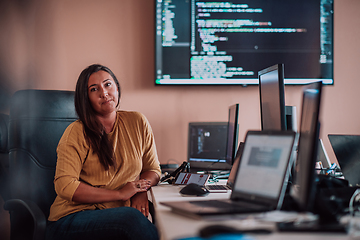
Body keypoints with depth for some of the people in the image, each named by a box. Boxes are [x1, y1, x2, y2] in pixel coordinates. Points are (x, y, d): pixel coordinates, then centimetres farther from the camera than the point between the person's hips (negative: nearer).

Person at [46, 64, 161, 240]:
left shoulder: (137, 122, 9)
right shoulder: (76, 133, -5)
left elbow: (153, 169, 17)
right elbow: (64, 186, -12)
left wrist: (141, 193, -7)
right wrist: (120, 194, -14)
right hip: (72, 218, -3)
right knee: (131, 217, -34)